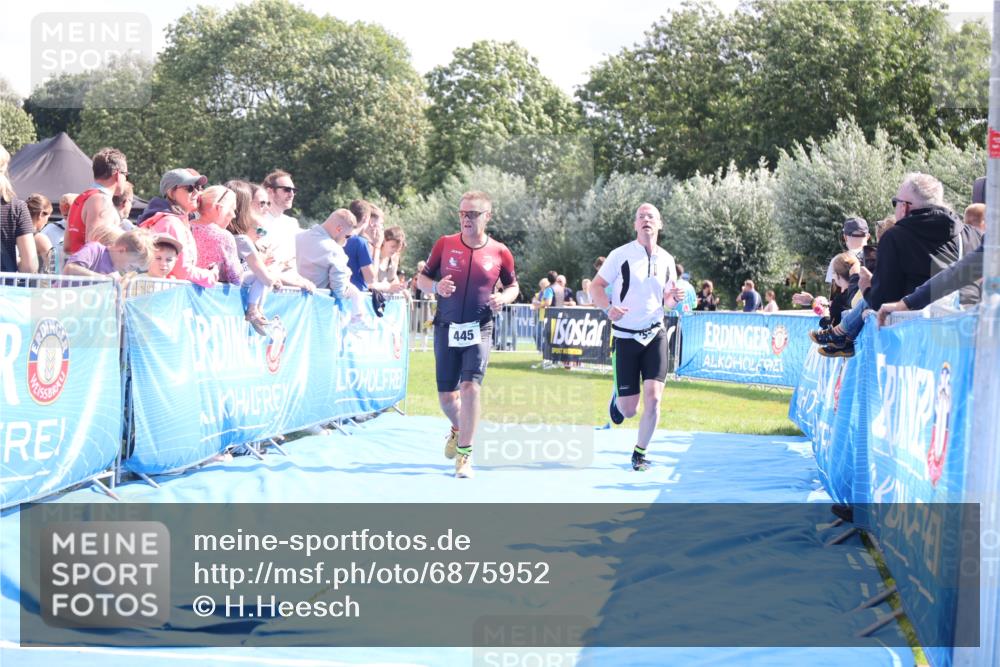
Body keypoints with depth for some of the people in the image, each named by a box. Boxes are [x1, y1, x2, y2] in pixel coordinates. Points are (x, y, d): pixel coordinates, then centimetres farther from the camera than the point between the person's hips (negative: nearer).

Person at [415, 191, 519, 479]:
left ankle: (465, 455, -8)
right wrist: (436, 286, -16)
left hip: (479, 329, -2)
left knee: (470, 386, -18)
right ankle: (458, 429, 42)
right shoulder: (445, 244, -2)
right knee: (446, 395, 7)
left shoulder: (499, 252, -3)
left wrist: (503, 298, -10)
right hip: (446, 328, 2)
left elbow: (513, 286, 12)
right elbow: (422, 278, 6)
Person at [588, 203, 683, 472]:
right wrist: (608, 309, -23)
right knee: (629, 410, -1)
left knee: (653, 398, -12)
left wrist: (674, 297, -7)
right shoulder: (621, 255, -6)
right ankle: (617, 397, 38)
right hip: (625, 337, -2)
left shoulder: (666, 260, 6)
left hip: (654, 336, 3)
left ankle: (640, 453, 9)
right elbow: (595, 286, -4)